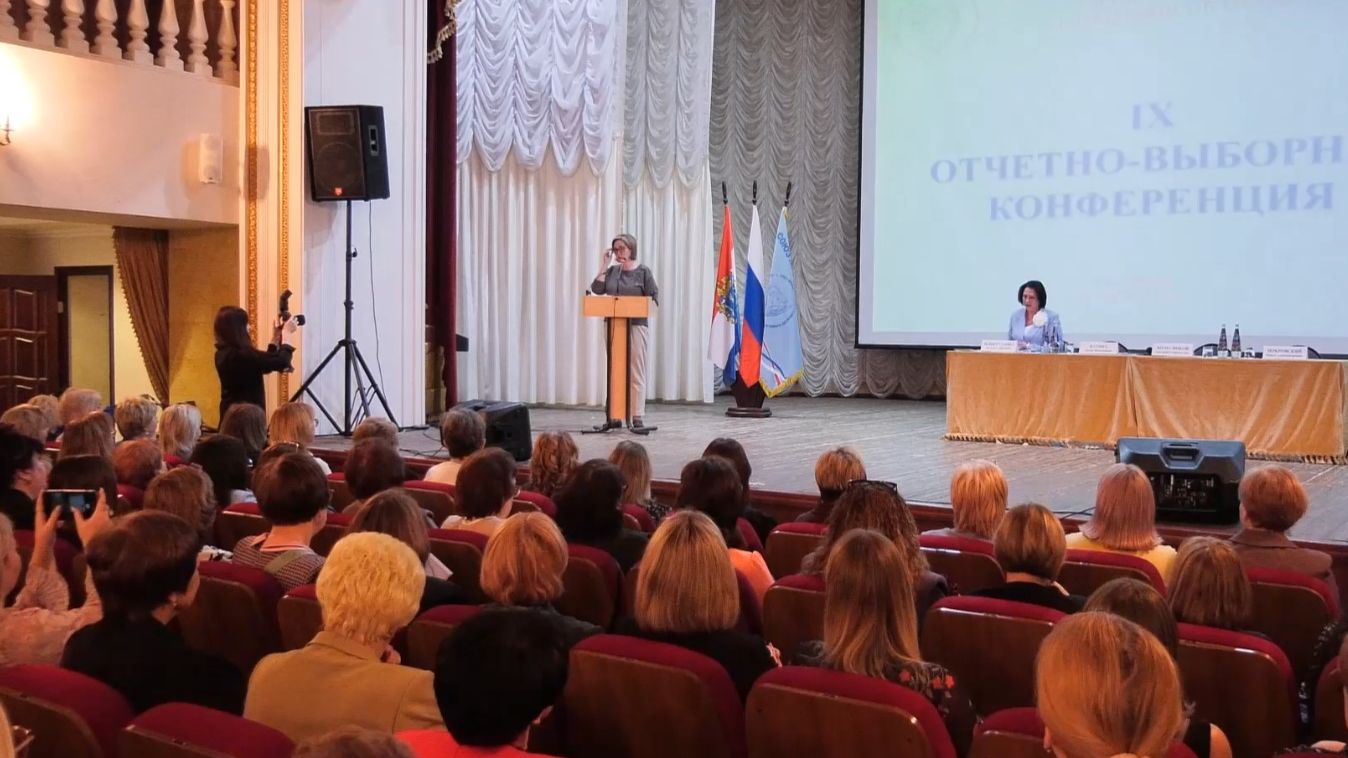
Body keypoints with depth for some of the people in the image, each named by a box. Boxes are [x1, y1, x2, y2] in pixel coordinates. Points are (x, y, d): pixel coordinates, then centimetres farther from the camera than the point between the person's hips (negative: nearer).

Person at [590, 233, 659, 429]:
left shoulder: (643, 271, -1)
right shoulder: (611, 271, 11)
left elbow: (654, 299, -3)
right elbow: (597, 289, -2)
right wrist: (603, 267, -5)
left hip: (636, 326, -4)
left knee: (636, 373, -3)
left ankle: (638, 417, -2)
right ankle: (614, 416, 9)